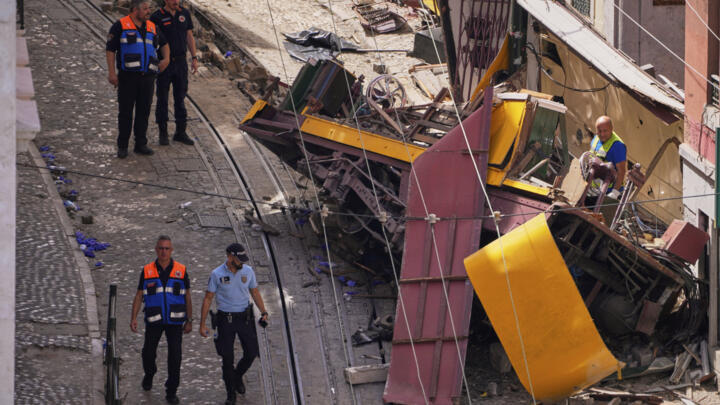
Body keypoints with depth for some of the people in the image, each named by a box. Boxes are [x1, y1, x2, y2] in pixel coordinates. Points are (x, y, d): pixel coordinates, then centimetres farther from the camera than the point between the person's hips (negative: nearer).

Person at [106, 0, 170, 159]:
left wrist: (166, 59, 10)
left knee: (144, 111, 6)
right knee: (125, 112, -1)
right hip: (128, 77, -4)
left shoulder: (151, 27, 14)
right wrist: (111, 73, -11)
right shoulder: (120, 26, -1)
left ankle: (141, 144, 15)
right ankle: (122, 146, 6)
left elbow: (163, 44, 29)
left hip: (147, 77, 4)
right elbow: (110, 49, -3)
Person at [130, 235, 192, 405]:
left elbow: (187, 297, 5)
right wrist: (133, 318, -5)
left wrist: (189, 320, 3)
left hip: (175, 321, -1)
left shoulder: (181, 270, -1)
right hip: (154, 320, 1)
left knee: (175, 355, -5)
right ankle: (149, 375, 42)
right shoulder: (147, 271, 0)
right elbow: (139, 296, 4)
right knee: (148, 352, 9)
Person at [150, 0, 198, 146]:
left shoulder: (184, 14, 5)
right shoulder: (157, 17, -8)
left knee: (180, 98, 7)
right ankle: (163, 133, 11)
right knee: (162, 99, 3)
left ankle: (181, 132, 13)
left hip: (181, 62, 3)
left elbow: (189, 37, 11)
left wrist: (194, 58, 7)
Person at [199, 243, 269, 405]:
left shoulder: (248, 271, -2)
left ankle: (238, 375, 33)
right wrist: (202, 324, -5)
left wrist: (263, 312, 3)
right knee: (227, 358, 1)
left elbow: (254, 292, 12)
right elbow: (208, 298, -4)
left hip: (245, 317, 3)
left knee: (251, 352, 1)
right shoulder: (217, 275, -10)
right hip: (225, 318, -3)